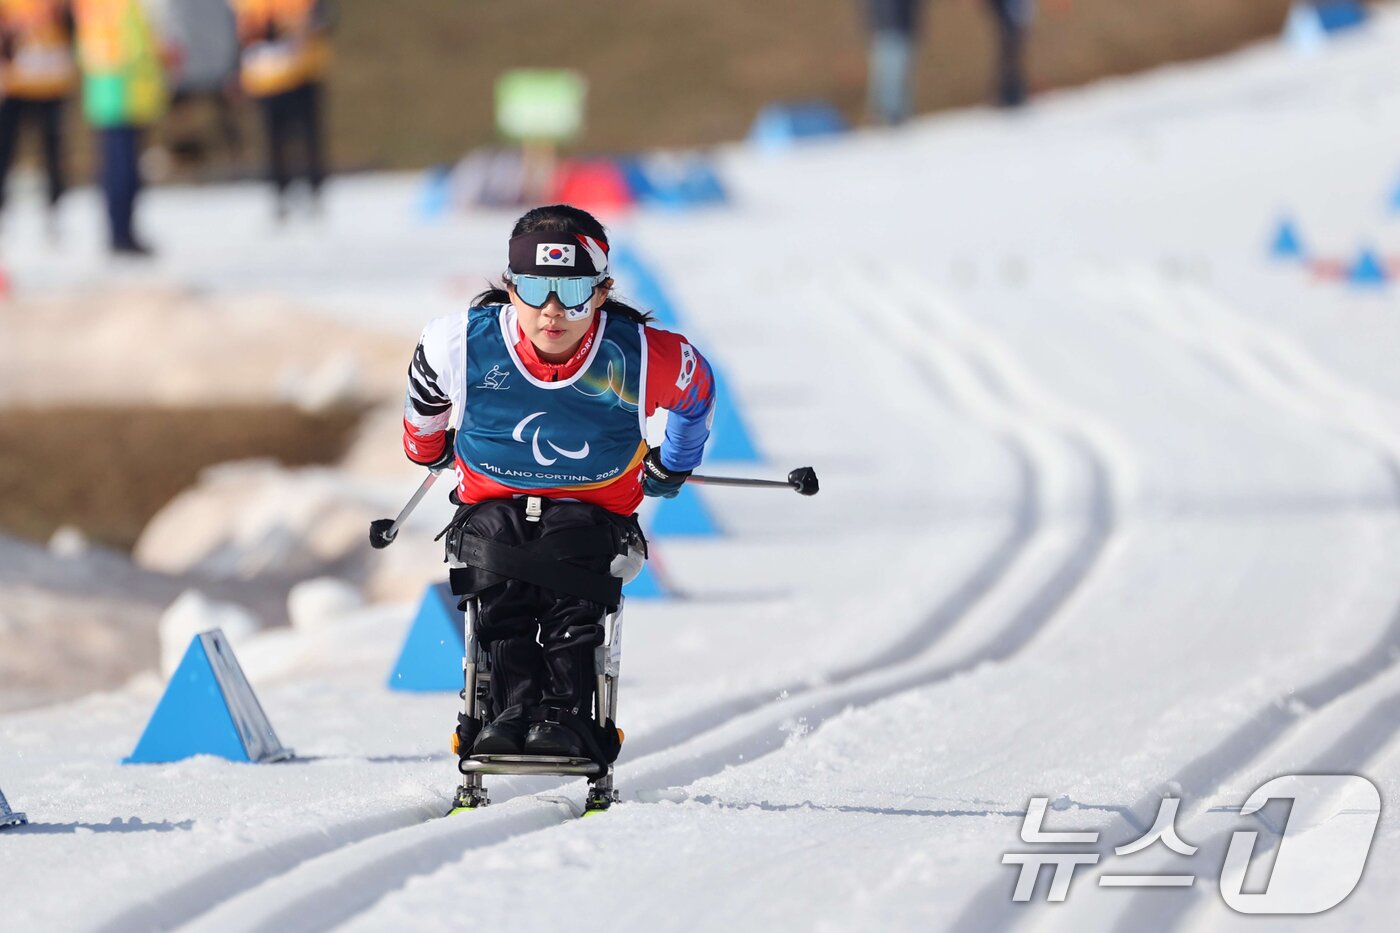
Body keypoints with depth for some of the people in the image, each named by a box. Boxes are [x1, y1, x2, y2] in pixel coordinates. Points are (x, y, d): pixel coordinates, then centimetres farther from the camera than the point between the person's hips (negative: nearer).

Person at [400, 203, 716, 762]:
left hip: (594, 511, -1)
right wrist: (428, 449, 30)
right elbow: (426, 392, 12)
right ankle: (512, 708, -38)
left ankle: (568, 715, -38)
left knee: (570, 573, -34)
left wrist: (673, 465, 25)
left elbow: (695, 386, 9)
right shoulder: (464, 344, -14)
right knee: (496, 571, -33)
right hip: (492, 503, 1)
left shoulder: (639, 358, -16)